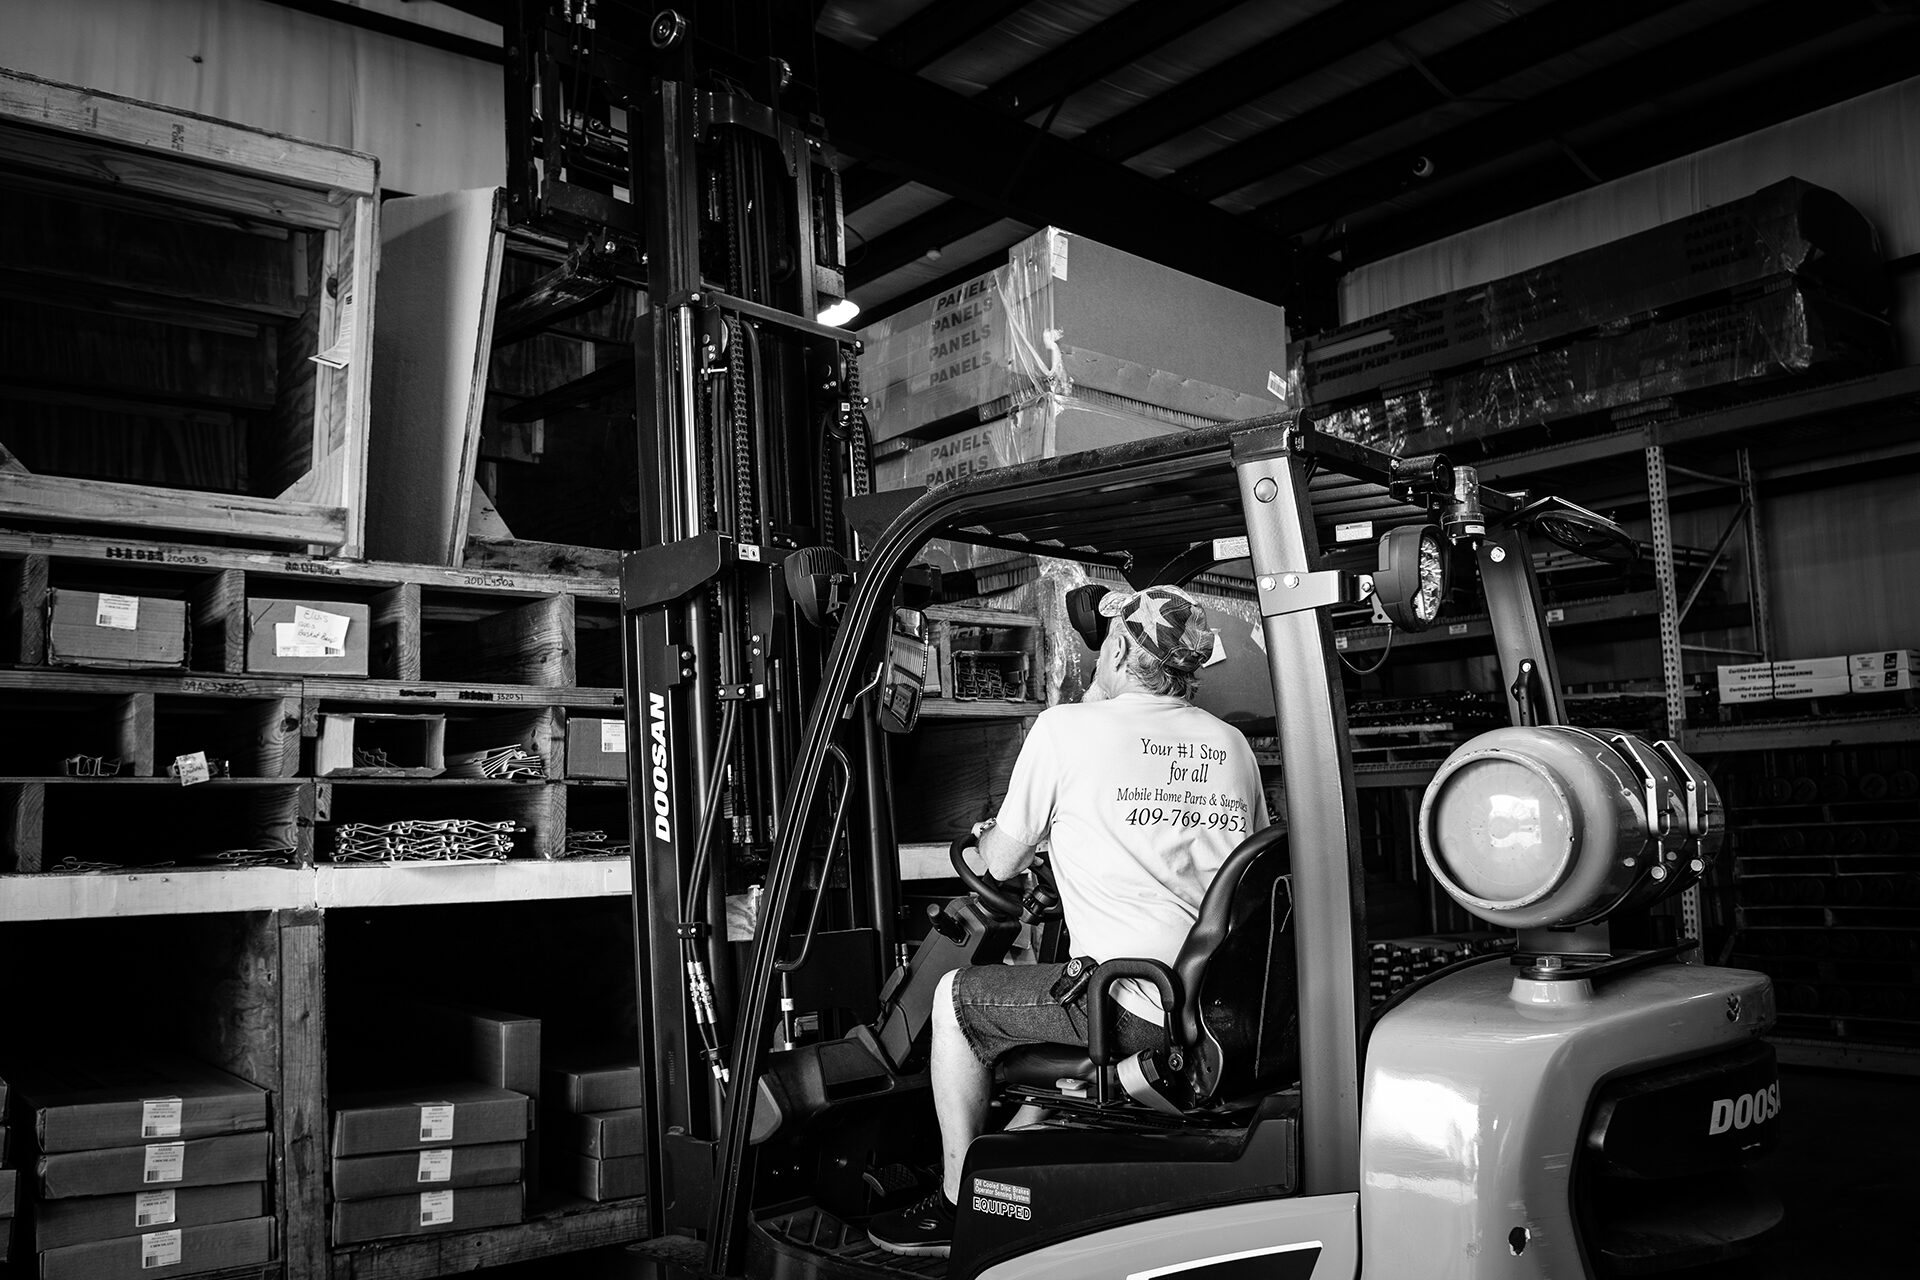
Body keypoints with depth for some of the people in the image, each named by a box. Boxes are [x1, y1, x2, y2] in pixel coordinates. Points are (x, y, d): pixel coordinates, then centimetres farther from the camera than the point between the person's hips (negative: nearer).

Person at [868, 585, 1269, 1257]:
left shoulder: (1065, 728, -6)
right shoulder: (1232, 744, 8)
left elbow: (1001, 864, 2)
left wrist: (989, 833, 26)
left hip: (1141, 1008, -7)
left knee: (955, 997, 16)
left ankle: (957, 1206, 26)